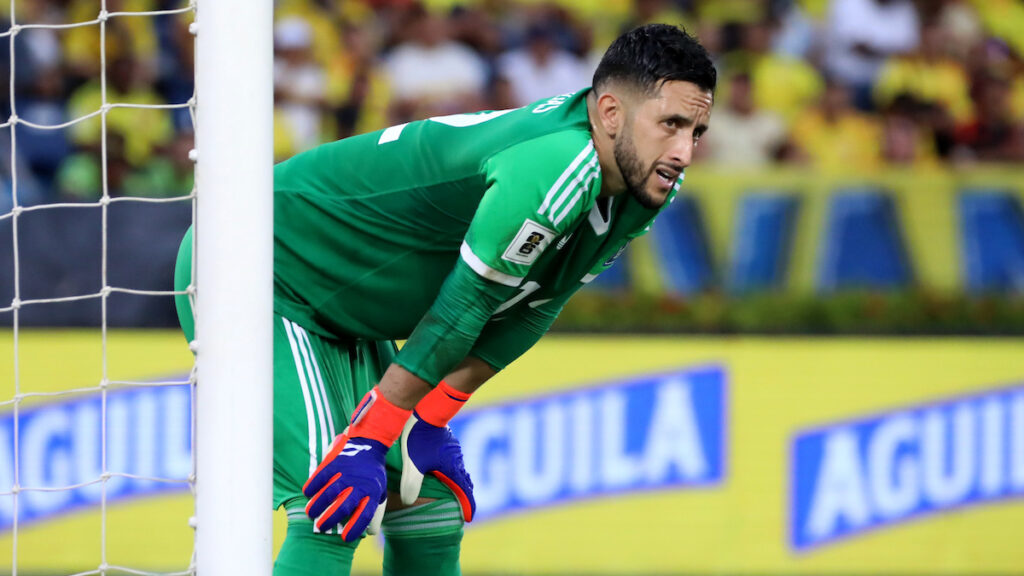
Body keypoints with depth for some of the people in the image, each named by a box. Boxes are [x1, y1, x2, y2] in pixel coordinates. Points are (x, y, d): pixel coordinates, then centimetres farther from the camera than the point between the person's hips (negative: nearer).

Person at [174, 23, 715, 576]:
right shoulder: (557, 165, -33)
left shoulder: (644, 186, -3)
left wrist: (431, 422, 3)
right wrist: (368, 439, -20)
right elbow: (461, 306, -27)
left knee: (431, 508, 10)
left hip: (340, 317, 10)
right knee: (335, 514, -23)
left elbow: (532, 308, 6)